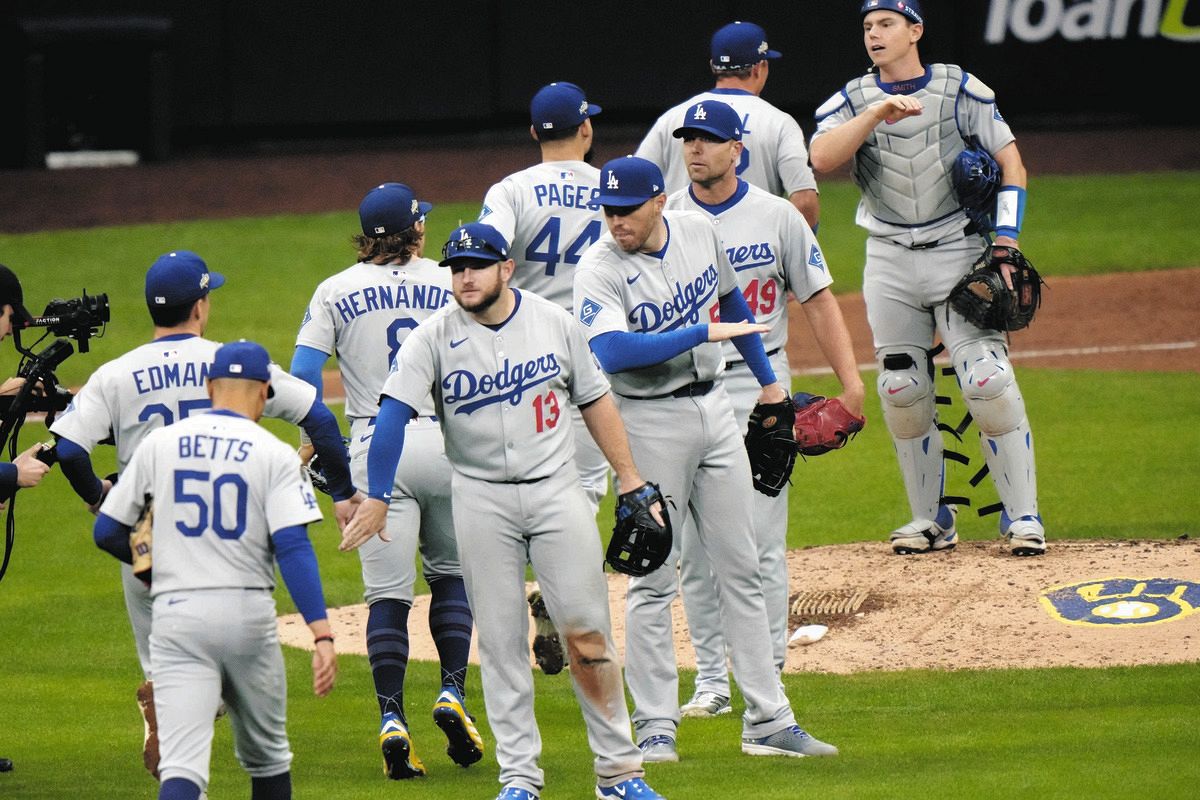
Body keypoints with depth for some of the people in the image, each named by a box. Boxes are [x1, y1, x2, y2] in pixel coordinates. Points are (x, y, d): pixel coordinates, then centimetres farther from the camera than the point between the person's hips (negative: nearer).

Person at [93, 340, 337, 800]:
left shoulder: (159, 444, 5)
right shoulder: (274, 455, -1)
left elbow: (107, 533, 10)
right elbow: (293, 547, -13)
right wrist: (321, 633, -18)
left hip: (177, 615, 0)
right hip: (248, 614, 0)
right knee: (266, 756, 21)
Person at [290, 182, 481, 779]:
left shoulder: (337, 292, 5)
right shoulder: (452, 285, 5)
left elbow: (303, 376, -2)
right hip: (446, 441, 0)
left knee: (387, 593, 1)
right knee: (451, 573, 18)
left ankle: (391, 719, -9)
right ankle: (452, 693, 3)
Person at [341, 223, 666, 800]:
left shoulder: (554, 322, 1)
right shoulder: (435, 336, -5)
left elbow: (594, 399, 11)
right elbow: (394, 412, -12)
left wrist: (629, 476, 10)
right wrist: (376, 498, -22)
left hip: (556, 490, 0)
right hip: (481, 500, 0)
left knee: (588, 634, -2)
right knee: (500, 640, 1)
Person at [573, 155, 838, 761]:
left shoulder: (699, 233, 1)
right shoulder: (600, 268, -17)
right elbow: (612, 351, -33)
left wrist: (765, 376, 24)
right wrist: (703, 333, -31)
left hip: (714, 409, 6)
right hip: (650, 423, -6)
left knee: (740, 570, 7)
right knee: (654, 579, -3)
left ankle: (768, 722, 9)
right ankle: (655, 728, 3)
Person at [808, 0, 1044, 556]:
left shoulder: (960, 91, 0)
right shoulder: (852, 101, 4)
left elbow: (1010, 163, -1)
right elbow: (821, 158, -14)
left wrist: (1005, 243, -12)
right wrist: (877, 113, -25)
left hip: (959, 251, -3)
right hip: (890, 261, 3)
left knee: (987, 380, -13)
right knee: (902, 390, 2)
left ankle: (1022, 516, -8)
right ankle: (930, 520, 13)